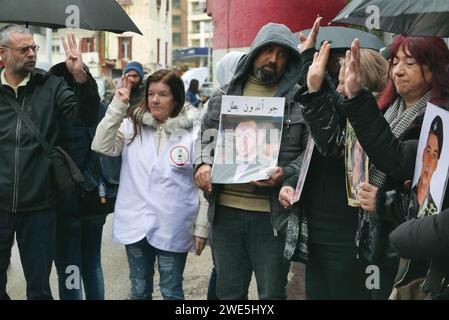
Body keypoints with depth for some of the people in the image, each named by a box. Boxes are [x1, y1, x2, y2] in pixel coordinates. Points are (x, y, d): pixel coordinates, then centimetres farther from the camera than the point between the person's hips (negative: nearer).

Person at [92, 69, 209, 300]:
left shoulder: (193, 133, -6)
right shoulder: (132, 126, 3)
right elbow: (102, 146, -11)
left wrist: (202, 228, -4)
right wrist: (118, 105, -15)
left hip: (173, 229, -3)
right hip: (135, 225, 3)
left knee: (171, 292, 11)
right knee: (139, 291, 18)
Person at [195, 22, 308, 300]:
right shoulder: (224, 95, 11)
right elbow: (207, 136, 15)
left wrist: (286, 173, -18)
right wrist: (204, 163, -5)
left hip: (272, 214, -3)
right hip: (225, 210, 3)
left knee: (272, 292, 8)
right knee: (229, 293, 16)